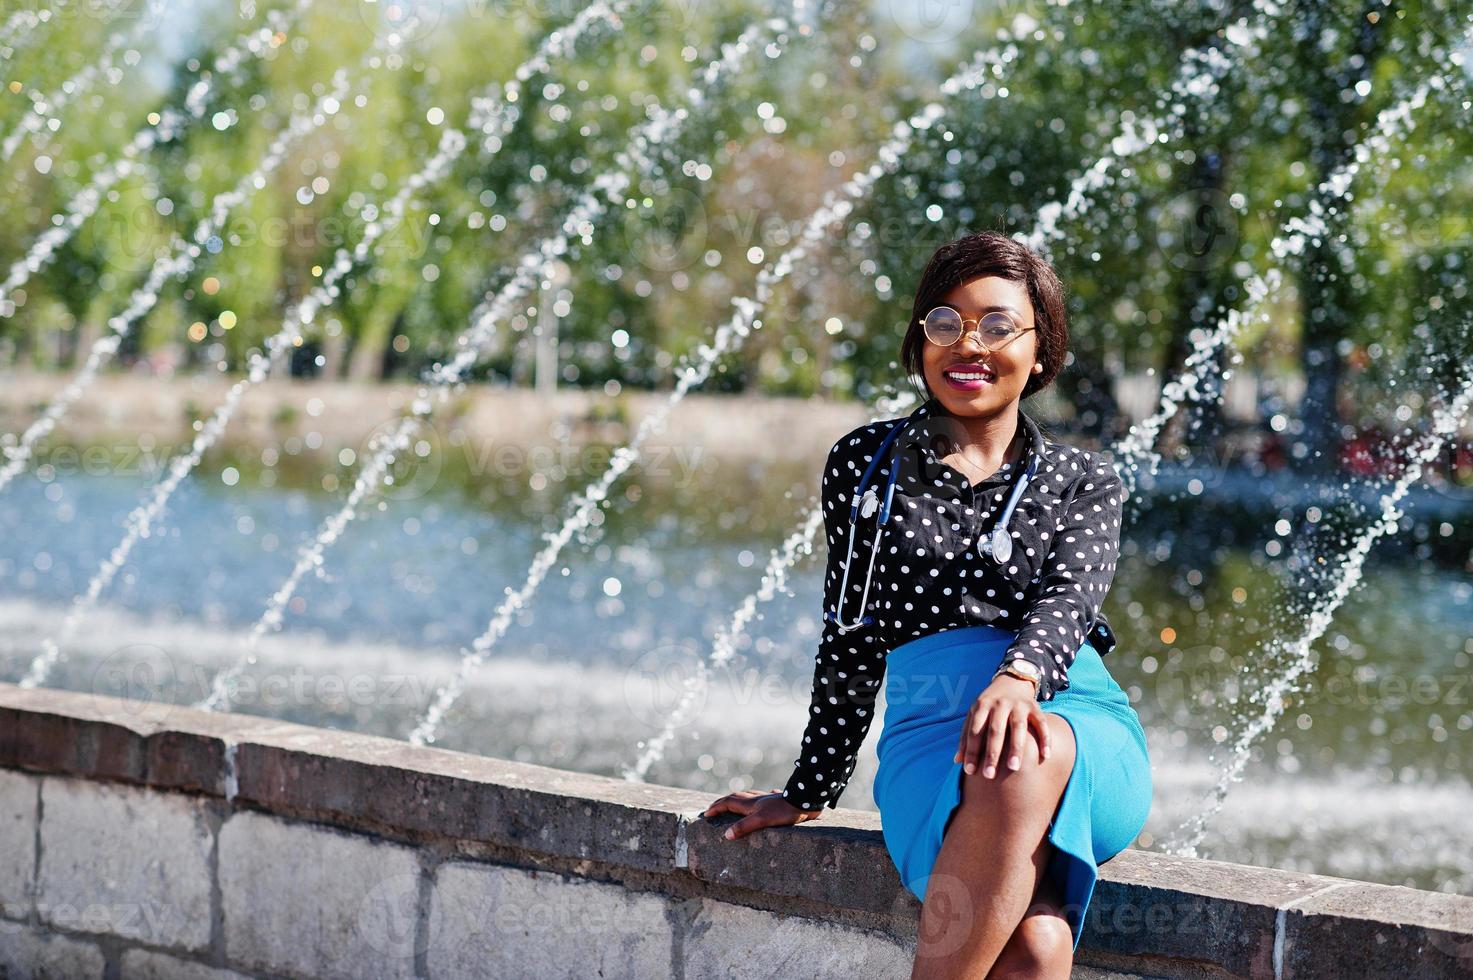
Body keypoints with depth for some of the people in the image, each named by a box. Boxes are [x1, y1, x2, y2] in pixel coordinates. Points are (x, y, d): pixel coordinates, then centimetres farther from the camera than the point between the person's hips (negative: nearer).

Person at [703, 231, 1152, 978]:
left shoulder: (1085, 483, 17)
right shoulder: (867, 466, 18)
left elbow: (1067, 599, -4)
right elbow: (849, 642, 22)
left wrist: (1019, 679, -28)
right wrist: (808, 793, 21)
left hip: (1084, 735, 0)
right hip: (929, 737, 0)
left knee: (1022, 762, -41)